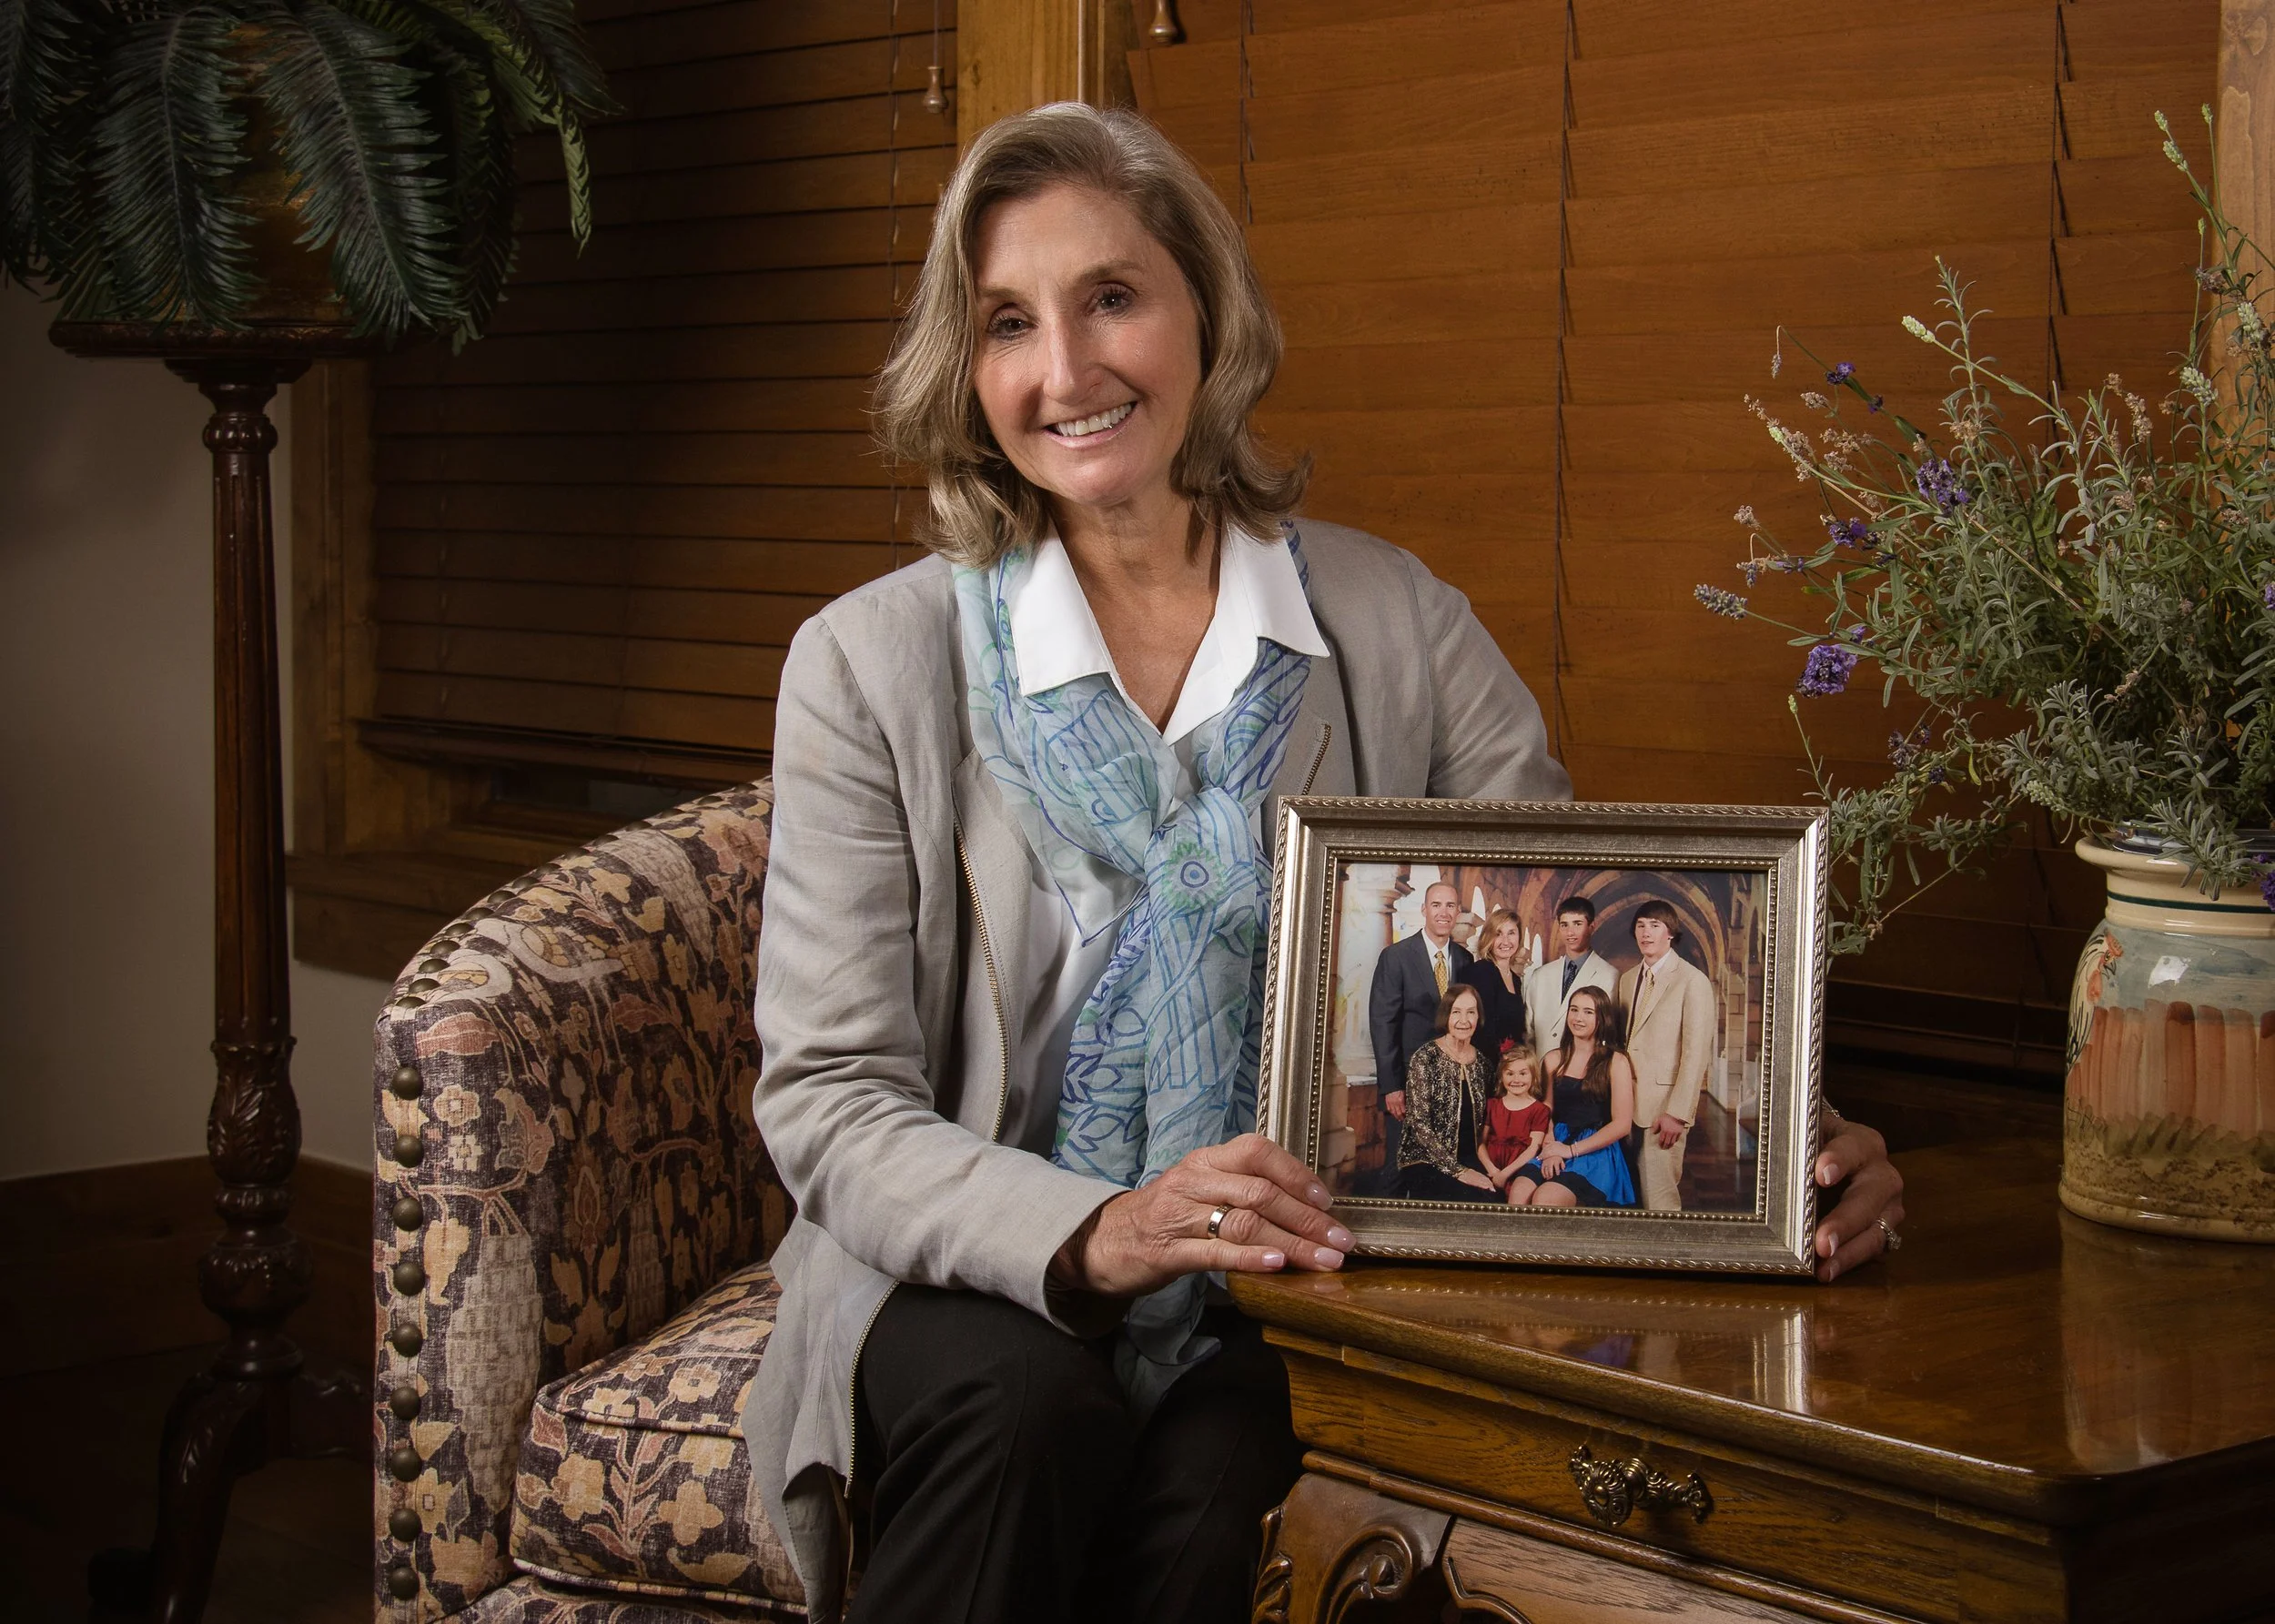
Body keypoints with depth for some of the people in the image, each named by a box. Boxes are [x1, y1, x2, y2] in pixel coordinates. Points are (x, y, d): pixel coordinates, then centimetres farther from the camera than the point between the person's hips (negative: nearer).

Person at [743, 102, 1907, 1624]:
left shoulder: (1395, 625, 4)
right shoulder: (874, 663, -2)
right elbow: (829, 1099, -7)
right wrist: (1092, 1236, -27)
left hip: (1282, 1310, 1)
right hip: (979, 1285, -1)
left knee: (1218, 1477, -31)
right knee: (1029, 1414, -33)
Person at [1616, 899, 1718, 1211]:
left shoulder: (1692, 981, -6)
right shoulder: (1628, 980, 16)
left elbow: (1696, 1053, -11)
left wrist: (1677, 1113, -16)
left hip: (1663, 1105, -6)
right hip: (1628, 1104, 6)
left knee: (1660, 1197, -8)